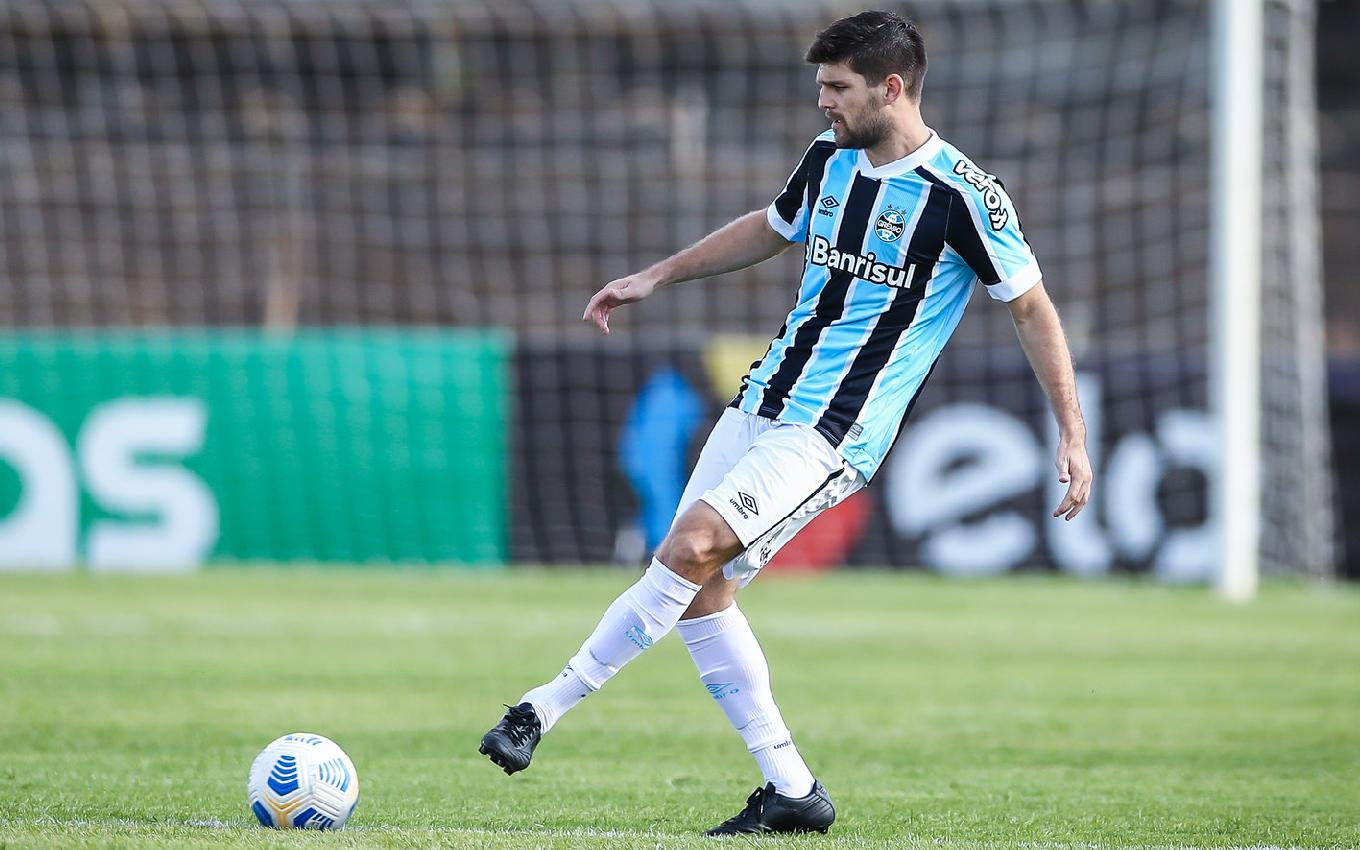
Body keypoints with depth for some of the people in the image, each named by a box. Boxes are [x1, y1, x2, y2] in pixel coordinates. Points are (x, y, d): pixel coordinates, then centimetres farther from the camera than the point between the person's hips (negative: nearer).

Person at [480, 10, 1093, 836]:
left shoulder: (962, 194, -12)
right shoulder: (831, 157, 9)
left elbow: (1033, 308, -5)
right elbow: (768, 229, 29)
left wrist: (1073, 435, -7)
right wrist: (656, 277, 26)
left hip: (836, 435, -8)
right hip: (765, 401, 8)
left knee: (690, 549, -22)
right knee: (700, 590, 0)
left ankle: (541, 711, -16)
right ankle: (791, 791, 7)